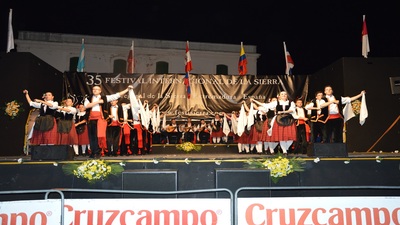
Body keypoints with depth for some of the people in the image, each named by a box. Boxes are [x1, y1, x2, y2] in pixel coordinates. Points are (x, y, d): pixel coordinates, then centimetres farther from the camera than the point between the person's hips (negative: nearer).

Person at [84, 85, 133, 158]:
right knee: (92, 136, 5)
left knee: (99, 136, -9)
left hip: (100, 118, -2)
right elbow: (86, 106, -6)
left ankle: (97, 153, -1)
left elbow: (117, 95, 5)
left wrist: (127, 89, 0)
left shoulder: (104, 98, 9)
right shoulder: (88, 98, 15)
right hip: (91, 119, 2)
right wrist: (98, 102, -6)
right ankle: (93, 153, 16)